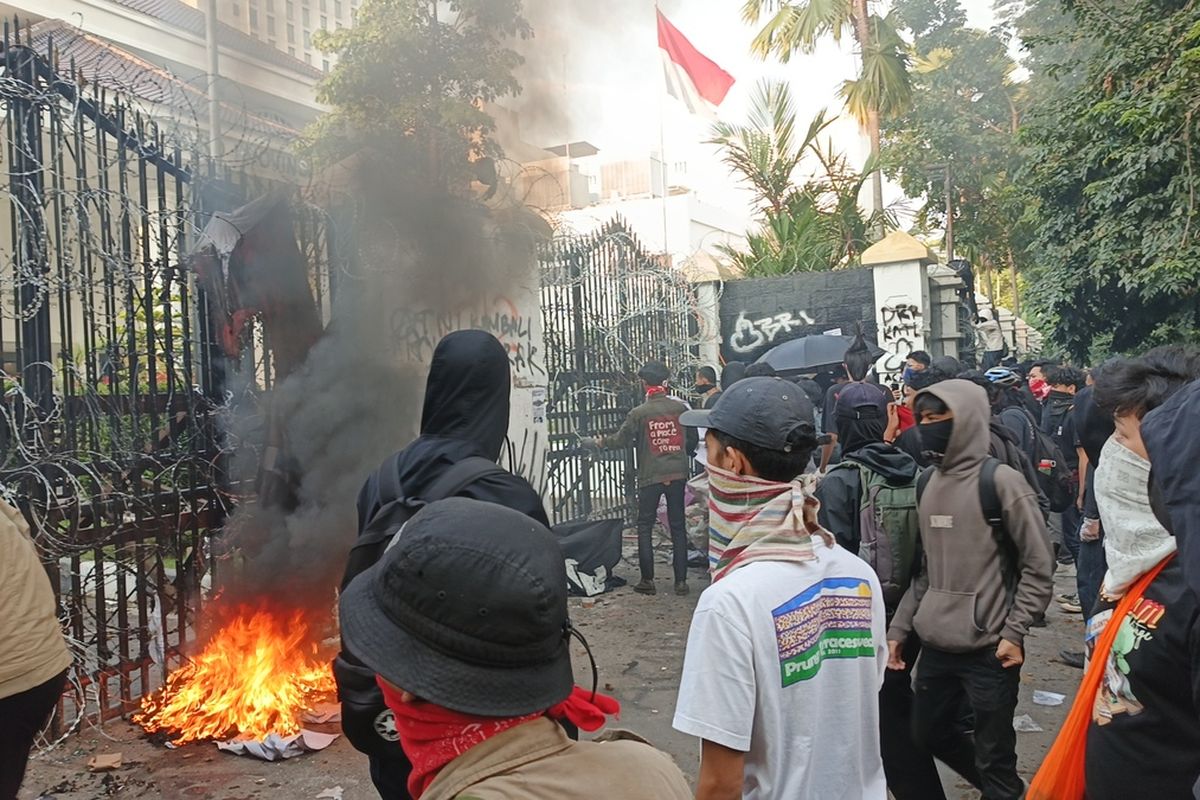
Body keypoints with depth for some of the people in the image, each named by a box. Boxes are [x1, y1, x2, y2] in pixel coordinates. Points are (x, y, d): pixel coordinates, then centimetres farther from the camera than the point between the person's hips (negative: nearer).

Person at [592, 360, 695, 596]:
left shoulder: (638, 413, -10)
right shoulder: (680, 408, -3)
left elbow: (621, 440, -2)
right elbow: (692, 440, 6)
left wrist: (603, 442, 18)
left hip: (650, 477, -2)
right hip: (678, 475, 3)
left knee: (644, 527, 9)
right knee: (678, 527, 9)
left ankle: (647, 580, 10)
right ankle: (681, 580, 10)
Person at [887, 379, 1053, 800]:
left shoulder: (999, 481, -11)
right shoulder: (928, 483, 8)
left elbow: (1039, 567, -8)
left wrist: (1013, 633, -13)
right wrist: (899, 626, 10)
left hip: (989, 649, -7)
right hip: (935, 645, 7)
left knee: (993, 757, 4)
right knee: (930, 733, 19)